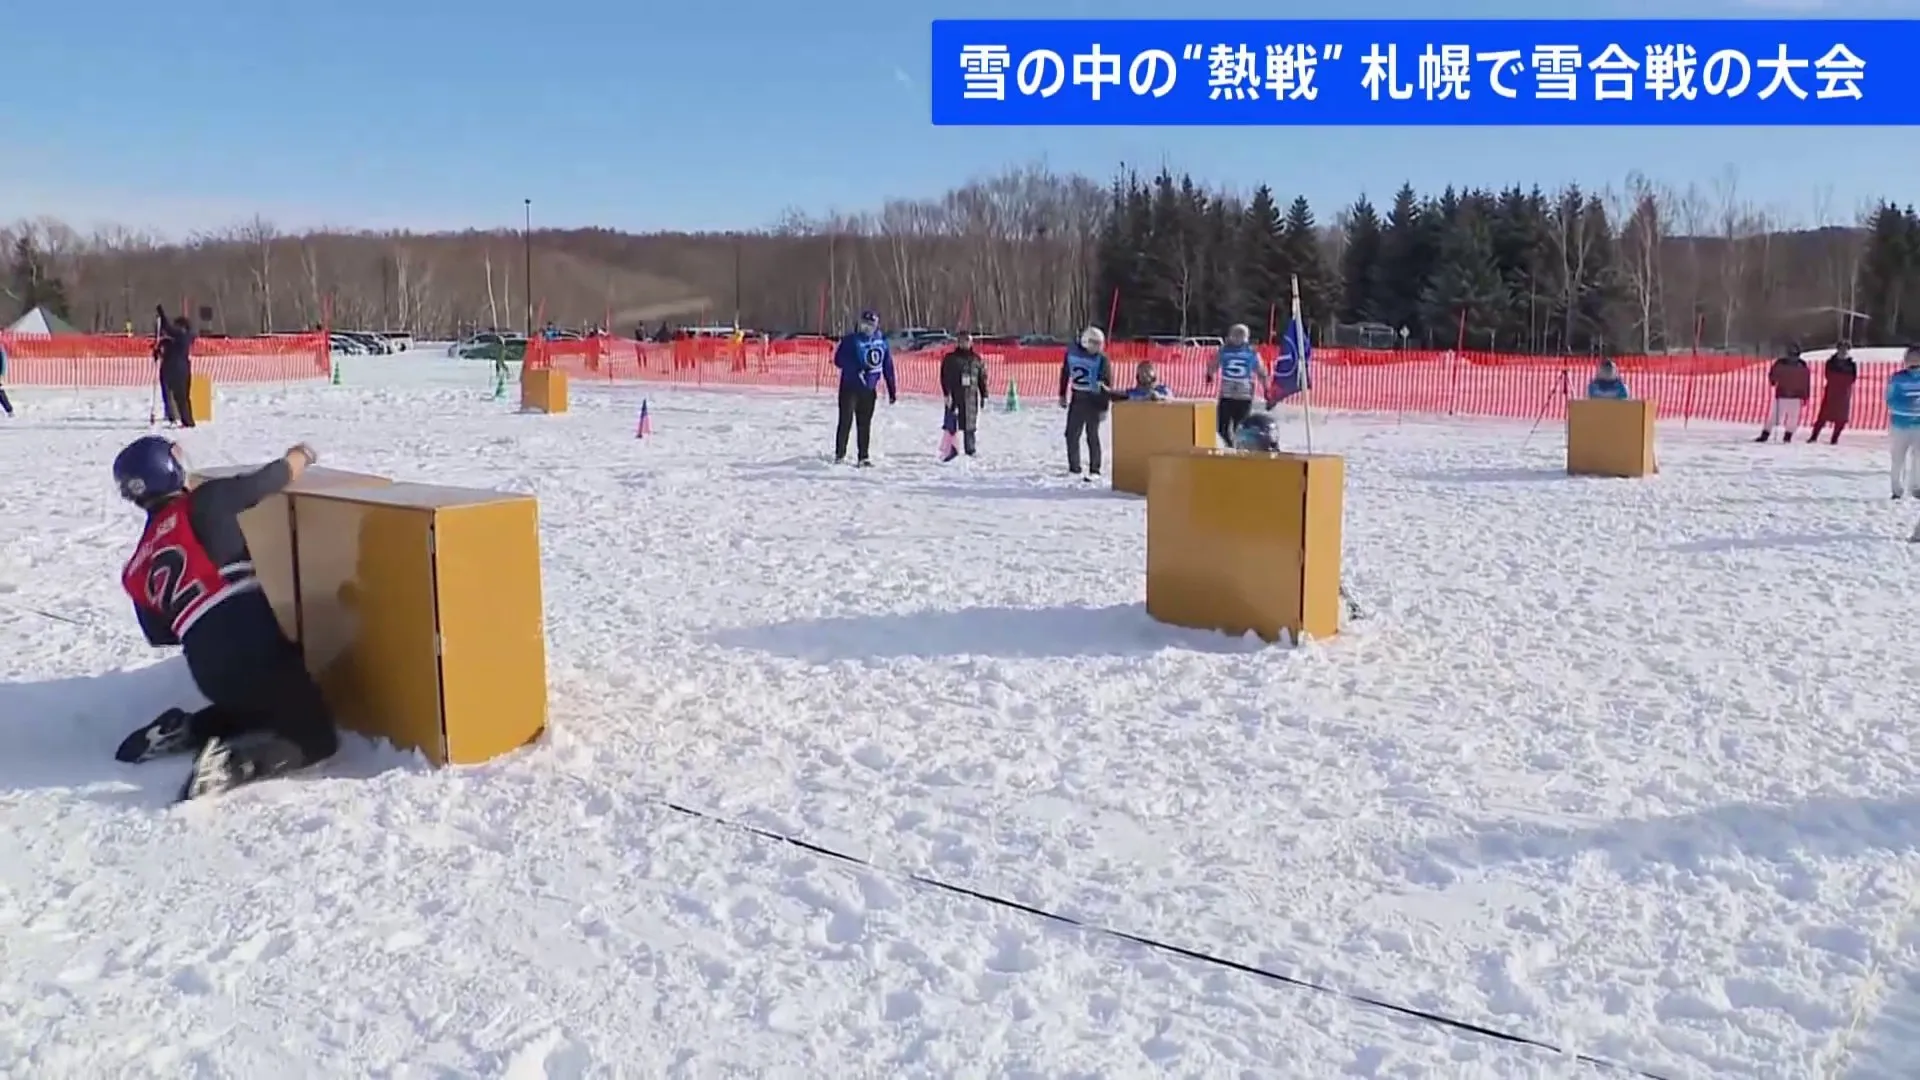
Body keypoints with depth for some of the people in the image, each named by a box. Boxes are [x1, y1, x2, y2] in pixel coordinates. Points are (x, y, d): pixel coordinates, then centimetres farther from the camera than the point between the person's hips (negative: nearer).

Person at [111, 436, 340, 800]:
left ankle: (185, 730, 14)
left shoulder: (137, 569, 18)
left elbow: (159, 635, 22)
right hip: (249, 637, -7)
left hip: (206, 667, 7)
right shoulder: (204, 504, 1)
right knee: (315, 737, 0)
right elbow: (266, 481, 9)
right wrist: (300, 456, 30)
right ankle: (230, 761, -22)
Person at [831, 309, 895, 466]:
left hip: (869, 390, 3)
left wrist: (892, 391, 9)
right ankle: (839, 454, 6)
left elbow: (888, 368, 9)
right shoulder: (850, 340, -4)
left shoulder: (881, 343, 5)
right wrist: (857, 368, -22)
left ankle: (864, 457, 11)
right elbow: (838, 359, -11)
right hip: (849, 388, -3)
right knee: (846, 422, -4)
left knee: (865, 424, 5)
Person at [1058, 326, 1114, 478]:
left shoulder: (1101, 359, -12)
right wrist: (1063, 395, 12)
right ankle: (1074, 468, 19)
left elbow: (1107, 384, -11)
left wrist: (1104, 407, -14)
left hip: (1094, 400, -4)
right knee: (1071, 434, 7)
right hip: (1076, 398, 4)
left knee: (1092, 436, 1)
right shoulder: (1072, 351, -1)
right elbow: (1065, 373, 11)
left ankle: (1094, 470, 9)